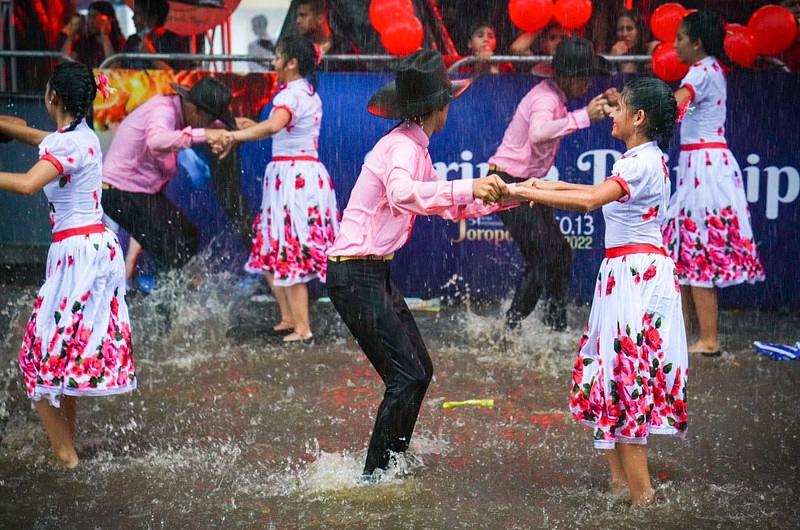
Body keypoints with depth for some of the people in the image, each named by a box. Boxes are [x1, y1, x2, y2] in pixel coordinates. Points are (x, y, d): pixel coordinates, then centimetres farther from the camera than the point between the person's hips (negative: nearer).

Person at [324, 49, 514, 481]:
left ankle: (392, 463, 27)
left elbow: (450, 207, 22)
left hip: (375, 274, 10)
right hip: (355, 275, -10)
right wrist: (467, 188, -44)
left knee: (419, 369, 15)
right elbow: (402, 193, -40)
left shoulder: (415, 148, 13)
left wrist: (503, 196, 15)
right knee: (406, 376, -8)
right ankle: (374, 476, -1)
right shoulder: (403, 147, -17)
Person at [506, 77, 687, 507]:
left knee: (624, 376, -7)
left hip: (638, 275, -10)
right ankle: (620, 480, 15)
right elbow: (604, 195, 27)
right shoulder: (642, 160, 15)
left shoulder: (644, 162, -16)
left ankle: (640, 494, -5)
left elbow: (590, 201, -29)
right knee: (608, 373, 12)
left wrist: (529, 193, -24)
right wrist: (551, 187, 16)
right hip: (625, 273, 10)